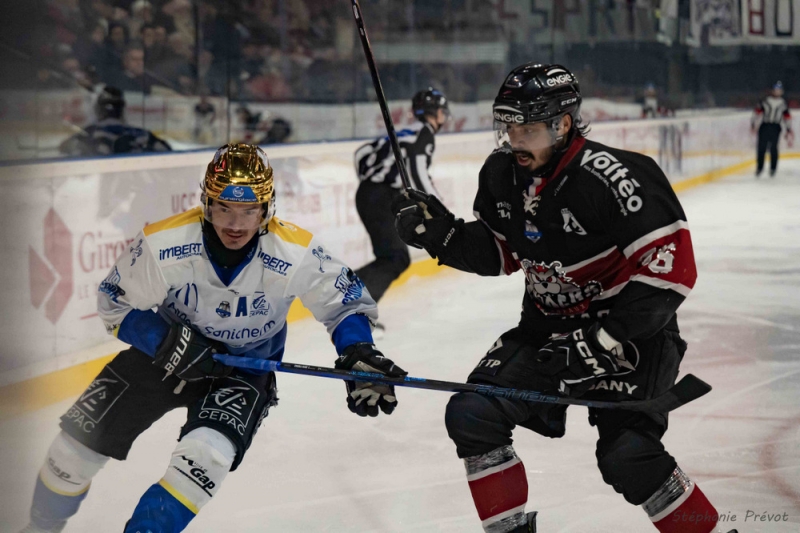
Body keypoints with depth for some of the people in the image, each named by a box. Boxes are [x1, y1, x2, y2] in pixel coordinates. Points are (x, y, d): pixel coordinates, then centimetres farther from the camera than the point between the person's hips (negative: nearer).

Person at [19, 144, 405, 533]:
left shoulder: (297, 254, -26)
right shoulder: (162, 245, -26)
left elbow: (346, 300, -10)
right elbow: (114, 303, -12)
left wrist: (358, 355, -26)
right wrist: (168, 342, -25)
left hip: (245, 368, -1)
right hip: (165, 350, 1)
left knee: (207, 454, -29)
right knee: (81, 440, 2)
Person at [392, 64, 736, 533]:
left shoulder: (610, 176, -26)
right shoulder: (501, 174, -3)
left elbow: (672, 267, -28)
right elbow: (498, 252, 12)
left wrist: (605, 341, -29)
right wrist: (440, 233, -7)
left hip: (630, 329, -7)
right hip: (549, 327, 7)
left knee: (627, 457, -21)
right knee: (472, 415, -5)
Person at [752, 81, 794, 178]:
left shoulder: (783, 103, 11)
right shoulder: (765, 100, 6)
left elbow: (787, 116, 15)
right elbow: (758, 111, 9)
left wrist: (789, 130, 13)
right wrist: (753, 124, 4)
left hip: (776, 127, 0)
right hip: (764, 125, 0)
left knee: (773, 148, -5)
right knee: (761, 147, -2)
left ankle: (773, 169, 6)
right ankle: (759, 167, 9)